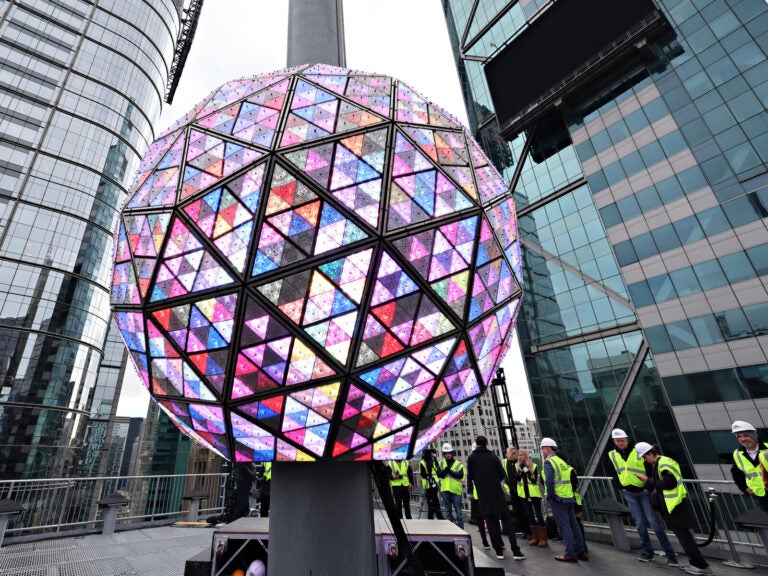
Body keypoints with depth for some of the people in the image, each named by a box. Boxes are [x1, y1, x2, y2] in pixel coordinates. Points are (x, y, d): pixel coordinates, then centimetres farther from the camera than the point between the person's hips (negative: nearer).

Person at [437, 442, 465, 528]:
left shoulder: (458, 464, -1)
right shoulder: (441, 463, 7)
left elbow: (460, 475, -15)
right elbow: (439, 474, -5)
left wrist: (450, 471, -22)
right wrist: (446, 470, -22)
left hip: (456, 490, -3)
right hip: (445, 490, 3)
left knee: (458, 511, 3)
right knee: (448, 510, 13)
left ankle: (461, 528, 11)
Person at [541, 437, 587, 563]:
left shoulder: (549, 463, -13)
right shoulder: (562, 461, 13)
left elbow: (549, 482, -21)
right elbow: (569, 480, 14)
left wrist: (550, 497, -10)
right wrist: (569, 494, 18)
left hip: (558, 499, -8)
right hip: (569, 498, 8)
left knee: (564, 526, 0)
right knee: (574, 525, 14)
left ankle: (570, 554, 5)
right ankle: (581, 552, 21)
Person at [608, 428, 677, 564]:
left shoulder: (638, 451, -10)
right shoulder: (612, 455, 2)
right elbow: (614, 474, 13)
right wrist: (620, 488, 4)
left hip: (644, 492, -3)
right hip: (629, 494, 3)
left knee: (654, 522, -4)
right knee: (640, 524, 7)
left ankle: (670, 554, 7)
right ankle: (647, 552, 20)